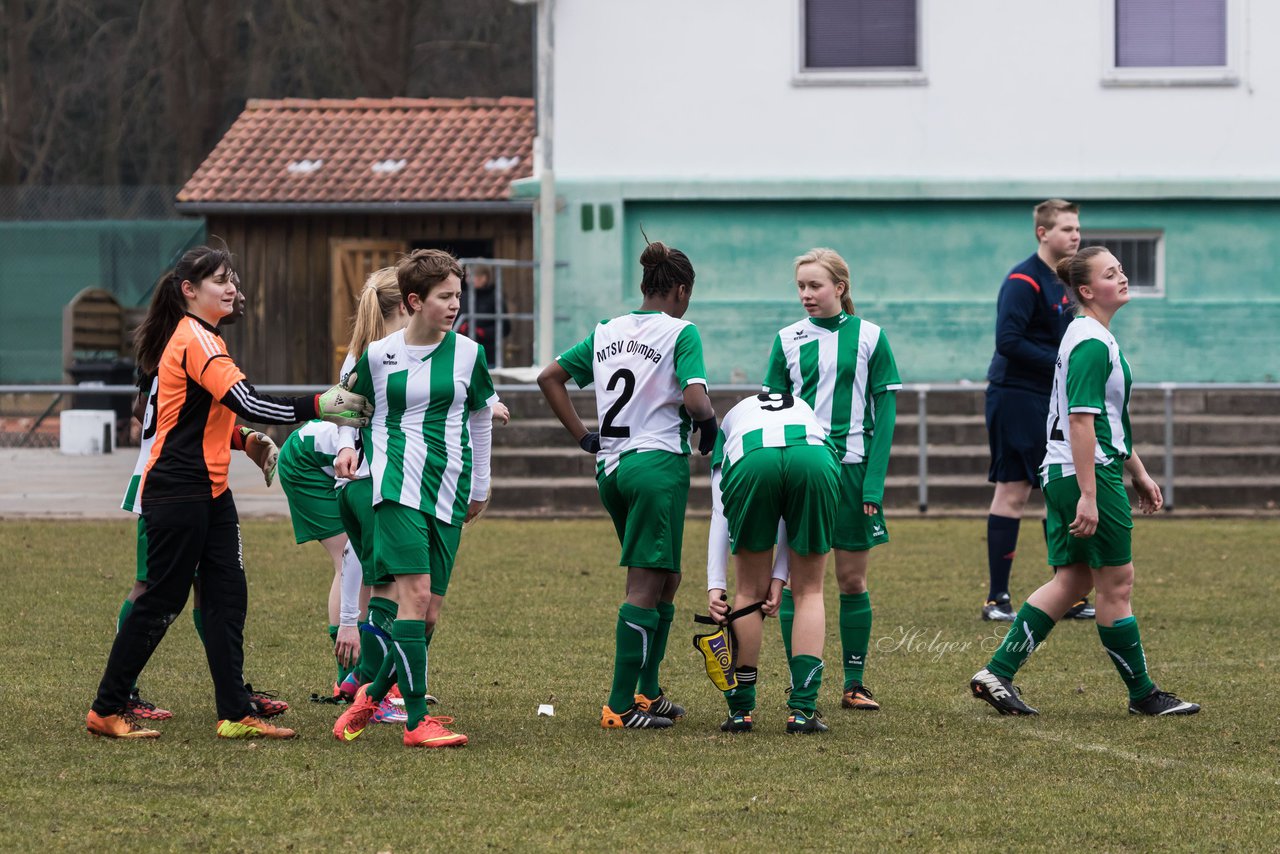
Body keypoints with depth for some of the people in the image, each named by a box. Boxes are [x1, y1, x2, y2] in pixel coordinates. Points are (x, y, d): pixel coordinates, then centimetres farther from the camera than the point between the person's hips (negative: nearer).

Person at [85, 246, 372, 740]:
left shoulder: (202, 339, 16)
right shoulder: (194, 341, -16)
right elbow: (247, 403, -26)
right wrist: (318, 407, -25)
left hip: (208, 491, 10)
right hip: (176, 492, -10)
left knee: (227, 598, 4)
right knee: (161, 602, -3)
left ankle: (235, 715, 3)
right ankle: (106, 711, 6)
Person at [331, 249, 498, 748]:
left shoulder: (468, 353, 6)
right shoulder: (379, 355, 2)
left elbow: (481, 417, 20)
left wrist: (480, 486, 23)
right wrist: (349, 445, 1)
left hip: (450, 489, 3)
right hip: (398, 483, -3)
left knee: (430, 612, 1)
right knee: (414, 592, -17)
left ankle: (374, 694, 23)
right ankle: (416, 721, -17)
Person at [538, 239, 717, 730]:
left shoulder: (606, 332, 13)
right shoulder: (681, 333, -6)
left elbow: (549, 378, 14)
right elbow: (696, 399, -19)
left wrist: (583, 437, 14)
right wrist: (708, 430, 2)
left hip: (611, 468, 7)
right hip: (658, 463, -7)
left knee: (665, 580, 19)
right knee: (645, 588, -5)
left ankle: (648, 692, 21)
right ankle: (620, 706, -9)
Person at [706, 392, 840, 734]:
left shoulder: (729, 424, 38)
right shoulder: (804, 410, 41)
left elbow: (720, 514, 25)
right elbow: (796, 518, 29)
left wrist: (715, 586, 19)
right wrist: (779, 577, 24)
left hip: (750, 460, -1)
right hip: (815, 457, 1)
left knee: (749, 591, 17)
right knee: (809, 592, 15)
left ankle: (740, 709, 19)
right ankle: (802, 710, 8)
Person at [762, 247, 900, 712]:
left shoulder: (868, 336, 1)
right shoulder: (788, 340, 5)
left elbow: (886, 410, 0)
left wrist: (874, 481, -8)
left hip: (851, 466, -1)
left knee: (852, 580, 4)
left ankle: (854, 683, 11)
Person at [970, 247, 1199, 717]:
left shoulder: (1091, 337, 18)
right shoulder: (1092, 344, -16)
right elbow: (1080, 421, -22)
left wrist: (1138, 472, 31)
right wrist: (1088, 496, -25)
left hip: (1061, 476, 10)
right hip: (1090, 472, -10)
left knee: (1071, 580, 10)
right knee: (1116, 583, 0)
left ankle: (997, 672, 5)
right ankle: (1142, 694, 10)